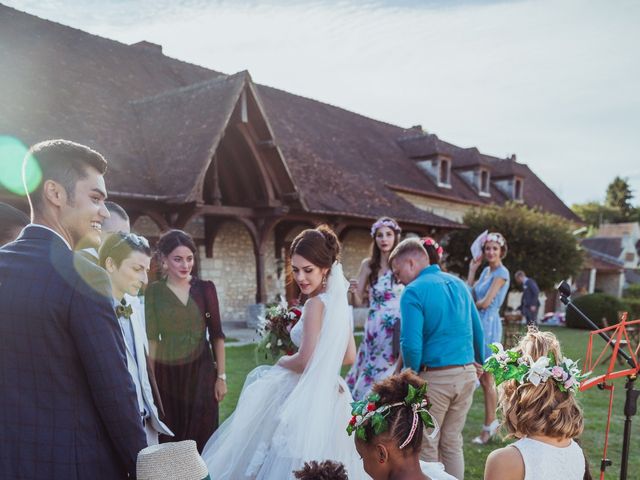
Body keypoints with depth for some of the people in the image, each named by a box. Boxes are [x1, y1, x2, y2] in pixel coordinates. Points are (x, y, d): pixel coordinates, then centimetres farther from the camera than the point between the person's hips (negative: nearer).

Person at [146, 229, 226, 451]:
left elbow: (216, 335, 1)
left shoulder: (205, 288, 0)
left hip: (201, 372, 0)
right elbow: (152, 338, 0)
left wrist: (221, 376, -1)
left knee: (201, 438, 5)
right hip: (167, 374, 0)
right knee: (169, 439, 8)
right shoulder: (153, 291, -1)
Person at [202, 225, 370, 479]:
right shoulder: (339, 299, 6)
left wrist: (282, 361, -1)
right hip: (329, 396, 8)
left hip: (308, 399, -8)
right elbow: (350, 356, 12)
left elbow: (304, 361, -19)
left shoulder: (316, 304, -19)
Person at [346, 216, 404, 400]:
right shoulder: (368, 264, 4)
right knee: (371, 376, 7)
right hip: (375, 329, 2)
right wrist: (353, 291, -15)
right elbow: (357, 302, 4)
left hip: (398, 330, -2)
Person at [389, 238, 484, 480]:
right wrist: (479, 363, 26)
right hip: (467, 374, 7)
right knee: (453, 443, 17)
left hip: (435, 376, -6)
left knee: (427, 446, 9)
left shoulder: (414, 291, -13)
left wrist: (412, 375, -3)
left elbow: (411, 344, -19)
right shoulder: (458, 284, 9)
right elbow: (478, 330, 14)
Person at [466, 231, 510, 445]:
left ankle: (489, 425, 12)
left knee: (487, 379, 0)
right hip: (478, 324, 8)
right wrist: (472, 269, 8)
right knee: (481, 377, 12)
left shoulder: (501, 273, -10)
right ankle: (492, 422, 24)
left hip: (489, 324, -8)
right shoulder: (486, 271, 14)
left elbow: (485, 303, -16)